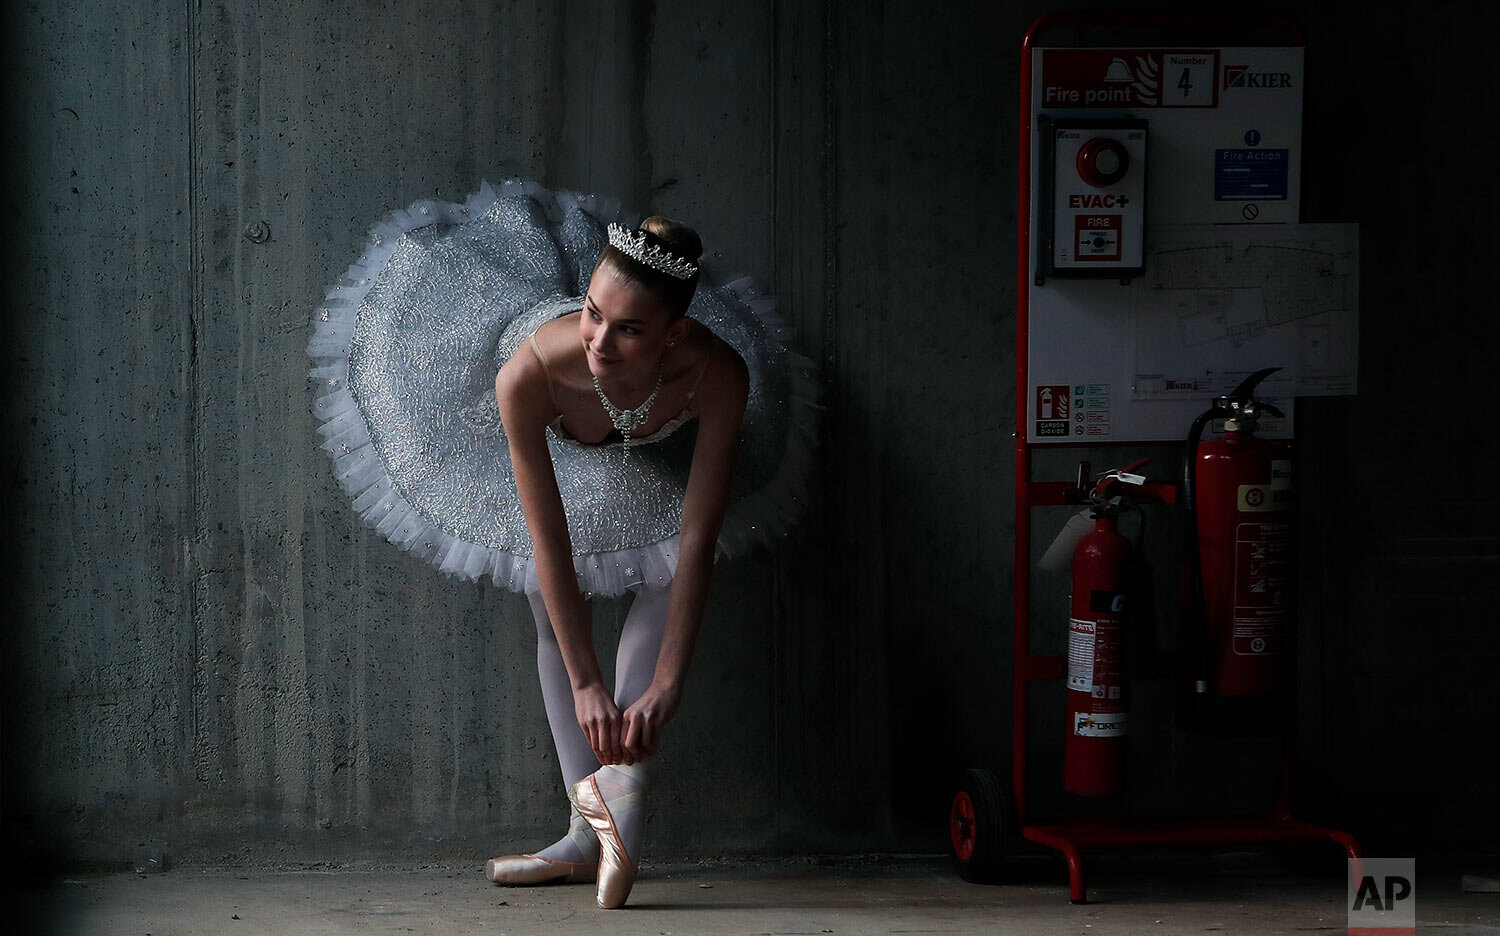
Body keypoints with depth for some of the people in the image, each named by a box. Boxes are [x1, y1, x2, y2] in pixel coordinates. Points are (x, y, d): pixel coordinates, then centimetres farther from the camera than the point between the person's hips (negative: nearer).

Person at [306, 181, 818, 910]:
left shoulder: (717, 374, -44)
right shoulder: (530, 371, -46)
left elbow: (697, 541, -40)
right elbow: (549, 542, -39)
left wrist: (664, 688, -44)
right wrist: (586, 685, -38)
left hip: (658, 447, 0)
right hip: (558, 437, 0)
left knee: (668, 576, -22)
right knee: (554, 622, -1)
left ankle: (621, 781, -28)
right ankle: (591, 834, 2)